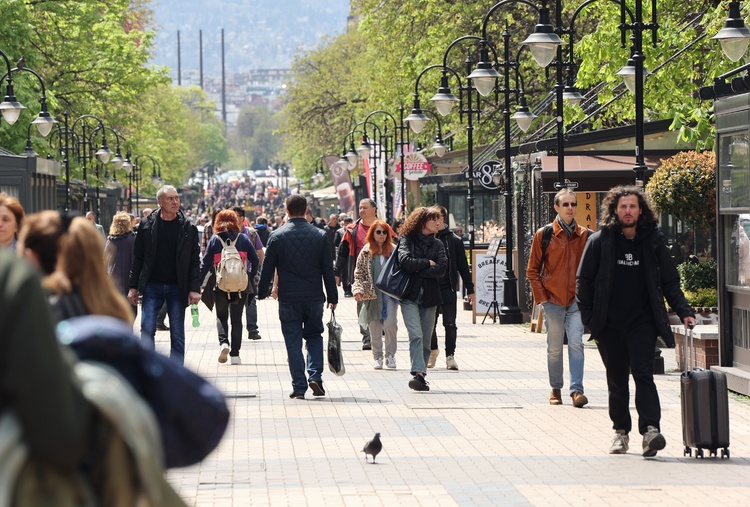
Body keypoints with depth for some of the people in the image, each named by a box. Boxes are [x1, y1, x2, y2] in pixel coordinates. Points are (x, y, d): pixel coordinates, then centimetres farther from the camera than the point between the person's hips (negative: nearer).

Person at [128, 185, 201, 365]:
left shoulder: (188, 229, 1)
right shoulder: (147, 226, 2)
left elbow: (195, 261, 1)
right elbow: (137, 258, 6)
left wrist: (194, 289, -8)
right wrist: (133, 287, 2)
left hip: (177, 288, 0)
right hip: (152, 286, 0)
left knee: (177, 335, 2)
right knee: (147, 329, -8)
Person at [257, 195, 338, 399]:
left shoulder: (277, 236, -5)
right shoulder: (319, 236, -1)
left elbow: (267, 268, 0)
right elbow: (328, 269, 3)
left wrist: (262, 292, 14)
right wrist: (332, 296, 10)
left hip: (288, 298, -1)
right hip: (314, 297, 1)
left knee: (293, 342, 4)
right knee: (314, 336, 18)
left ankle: (299, 387, 1)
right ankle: (315, 375, 0)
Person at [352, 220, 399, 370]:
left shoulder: (393, 251, 7)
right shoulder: (366, 252, 4)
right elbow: (359, 273, 5)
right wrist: (358, 289, -9)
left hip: (390, 293, 0)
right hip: (372, 294, 0)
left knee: (390, 323, -13)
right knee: (375, 327, 3)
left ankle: (390, 354, 1)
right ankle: (377, 357, 15)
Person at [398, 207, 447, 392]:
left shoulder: (437, 244, 14)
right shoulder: (407, 240, 5)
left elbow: (441, 269, -2)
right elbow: (405, 261, -13)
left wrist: (417, 270, -7)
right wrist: (427, 263, -4)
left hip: (429, 297, 4)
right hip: (410, 296, -4)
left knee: (426, 340, 3)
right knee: (416, 336, -18)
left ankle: (420, 376, 11)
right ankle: (419, 373, -28)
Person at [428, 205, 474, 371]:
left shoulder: (454, 240, 1)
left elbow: (463, 266, 4)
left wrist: (470, 289, 4)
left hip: (448, 289, -2)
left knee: (450, 324, -4)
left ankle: (450, 356, 4)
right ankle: (433, 350, 30)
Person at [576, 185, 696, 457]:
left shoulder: (653, 241, 5)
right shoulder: (599, 241, 1)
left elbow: (669, 281, 11)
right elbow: (584, 280, 5)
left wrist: (684, 311, 1)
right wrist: (588, 317, -2)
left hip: (642, 322, -1)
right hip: (609, 323, 1)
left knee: (643, 373, -15)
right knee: (617, 381, 8)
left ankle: (650, 429, -25)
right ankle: (621, 432, 19)